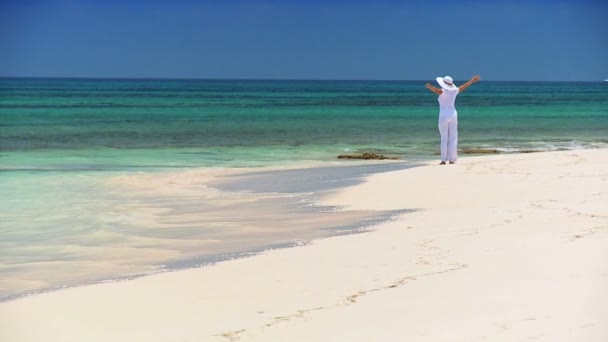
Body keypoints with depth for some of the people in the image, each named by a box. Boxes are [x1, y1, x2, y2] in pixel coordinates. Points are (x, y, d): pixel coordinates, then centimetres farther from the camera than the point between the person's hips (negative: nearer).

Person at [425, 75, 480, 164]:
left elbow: (436, 90, -37)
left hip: (444, 116, -4)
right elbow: (463, 87, 18)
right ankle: (451, 159, 4)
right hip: (453, 115, 4)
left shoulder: (443, 91, -14)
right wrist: (472, 81, 34)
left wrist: (430, 87, -55)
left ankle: (444, 159, -3)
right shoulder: (454, 91, 2)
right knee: (453, 138, 6)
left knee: (444, 138, 0)